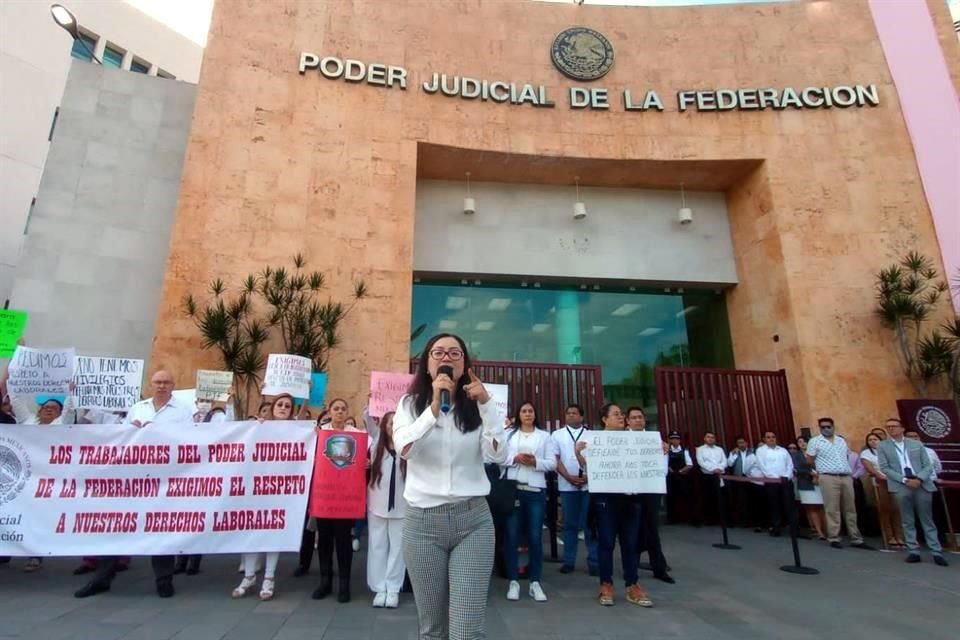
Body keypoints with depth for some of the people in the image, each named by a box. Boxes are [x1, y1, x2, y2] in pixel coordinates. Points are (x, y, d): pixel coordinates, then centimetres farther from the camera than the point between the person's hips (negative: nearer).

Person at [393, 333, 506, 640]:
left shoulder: (476, 406, 4)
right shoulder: (410, 403, 2)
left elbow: (499, 456, -8)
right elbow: (404, 448, -16)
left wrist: (486, 404, -16)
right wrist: (435, 405, -25)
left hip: (473, 520, 0)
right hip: (422, 521, 0)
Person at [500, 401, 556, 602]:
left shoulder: (544, 436, 9)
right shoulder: (509, 434, 9)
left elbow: (552, 463, 3)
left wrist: (535, 462, -13)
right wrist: (515, 459, -14)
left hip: (536, 490, 0)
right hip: (512, 489, 0)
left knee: (535, 536, 4)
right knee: (512, 535, 3)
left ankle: (535, 582, 14)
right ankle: (513, 581, 13)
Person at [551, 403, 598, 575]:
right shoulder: (557, 435, 6)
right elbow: (555, 459, 1)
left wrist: (589, 476, -12)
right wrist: (569, 477, -9)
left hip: (589, 484, 0)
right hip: (567, 485, 0)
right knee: (570, 524, 7)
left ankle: (593, 561, 12)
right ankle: (568, 561, 15)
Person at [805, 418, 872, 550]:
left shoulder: (841, 440, 14)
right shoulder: (814, 441, -2)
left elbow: (847, 457, 23)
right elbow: (810, 461, 2)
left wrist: (848, 470, 16)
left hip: (847, 477, 5)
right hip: (828, 478, -5)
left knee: (850, 509, 8)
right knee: (832, 510, -4)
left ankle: (856, 539, 15)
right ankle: (834, 539, 2)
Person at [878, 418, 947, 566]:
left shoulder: (917, 444, 11)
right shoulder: (882, 446, 6)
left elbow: (928, 466, 6)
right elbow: (884, 468, -1)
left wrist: (919, 479, -11)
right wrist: (905, 480, -12)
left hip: (922, 485, 1)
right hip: (901, 486, -1)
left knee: (927, 520, 6)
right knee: (908, 521, 2)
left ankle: (937, 553, 11)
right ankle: (913, 552, 6)